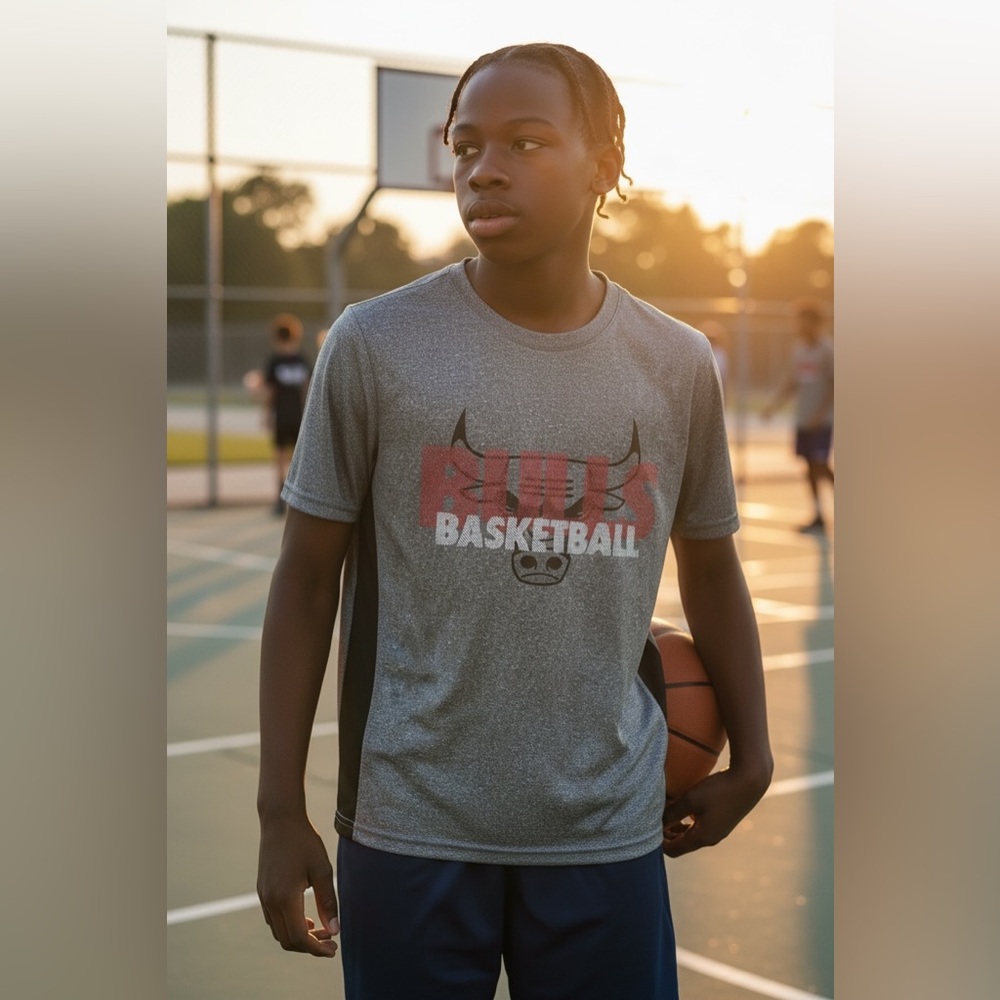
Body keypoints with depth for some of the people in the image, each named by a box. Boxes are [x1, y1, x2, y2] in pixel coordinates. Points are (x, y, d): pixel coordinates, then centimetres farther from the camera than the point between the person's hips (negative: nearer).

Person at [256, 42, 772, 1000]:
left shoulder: (677, 365, 1)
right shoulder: (374, 345, -6)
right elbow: (306, 581, -1)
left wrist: (750, 759, 11)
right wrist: (281, 814, -2)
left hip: (610, 834, 2)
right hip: (409, 831, -1)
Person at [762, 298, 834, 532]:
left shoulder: (827, 350, -11)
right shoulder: (798, 350, 9)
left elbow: (835, 386, -12)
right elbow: (791, 383, 15)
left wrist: (821, 413, -19)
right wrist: (773, 404, 4)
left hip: (823, 421, -6)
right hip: (803, 419, 6)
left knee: (820, 464, -12)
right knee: (810, 465, 7)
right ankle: (818, 516, 14)